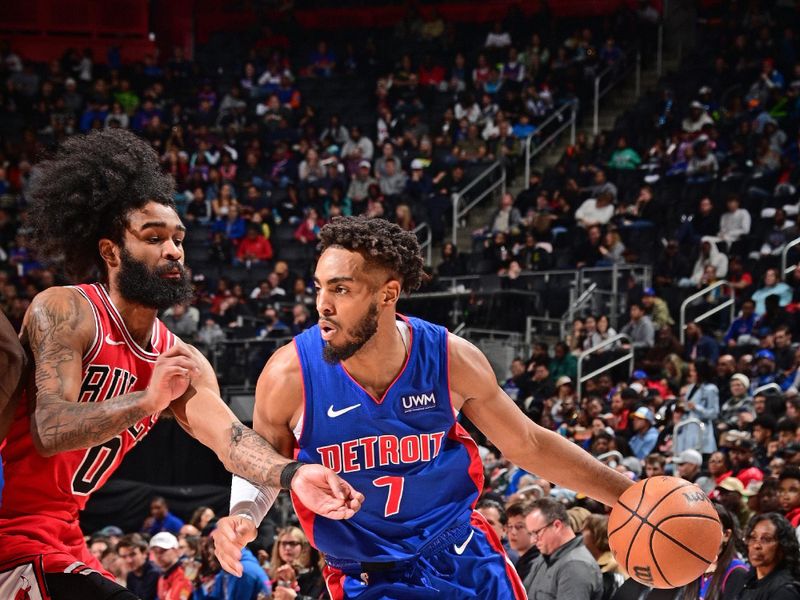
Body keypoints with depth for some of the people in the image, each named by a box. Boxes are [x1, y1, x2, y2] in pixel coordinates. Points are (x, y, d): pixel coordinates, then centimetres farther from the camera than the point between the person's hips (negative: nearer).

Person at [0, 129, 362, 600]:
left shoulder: (183, 362, 8)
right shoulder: (64, 311, -12)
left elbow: (228, 436, -9)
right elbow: (48, 431, -25)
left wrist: (292, 475, -30)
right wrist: (147, 402, -39)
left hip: (61, 539, 9)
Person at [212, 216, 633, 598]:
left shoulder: (452, 360, -13)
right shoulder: (290, 375, -18)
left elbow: (528, 445, 2)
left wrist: (627, 494, 2)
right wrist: (242, 516, -19)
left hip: (467, 562, 2)